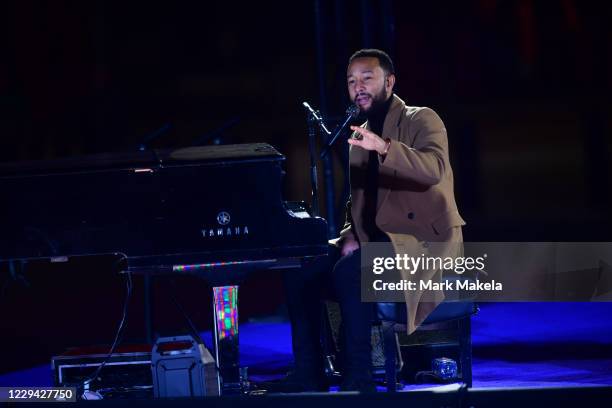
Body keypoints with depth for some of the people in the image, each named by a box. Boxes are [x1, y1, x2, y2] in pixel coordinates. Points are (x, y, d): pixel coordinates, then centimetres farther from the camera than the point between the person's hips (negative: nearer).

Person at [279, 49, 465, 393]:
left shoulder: (421, 120, -6)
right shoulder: (359, 135, 16)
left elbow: (435, 169, -27)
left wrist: (383, 147, -41)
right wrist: (352, 234, 0)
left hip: (423, 239, -8)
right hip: (374, 238, 8)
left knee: (348, 272, -32)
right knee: (300, 271, -9)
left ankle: (359, 378, -28)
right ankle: (309, 375, -7)